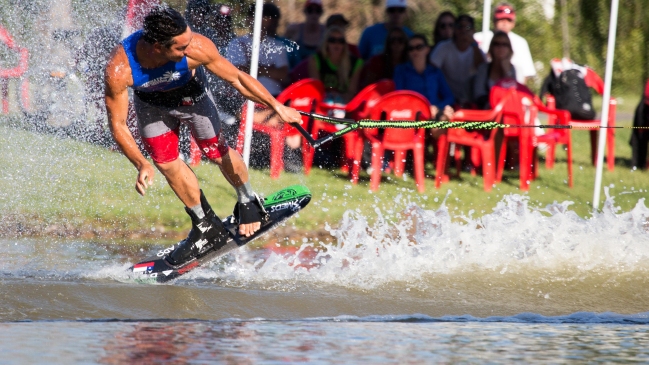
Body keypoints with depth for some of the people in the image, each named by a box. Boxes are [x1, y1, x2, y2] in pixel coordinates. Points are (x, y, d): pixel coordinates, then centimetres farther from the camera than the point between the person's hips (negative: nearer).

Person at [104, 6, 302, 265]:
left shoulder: (197, 48, -40)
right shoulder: (119, 69, -41)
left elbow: (236, 78, -23)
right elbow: (117, 124, -29)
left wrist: (277, 106, -18)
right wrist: (141, 165, -38)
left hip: (191, 95, 0)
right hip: (151, 104, 0)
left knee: (217, 153, 2)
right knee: (166, 164, 1)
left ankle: (247, 203, 32)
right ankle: (207, 228, 20)